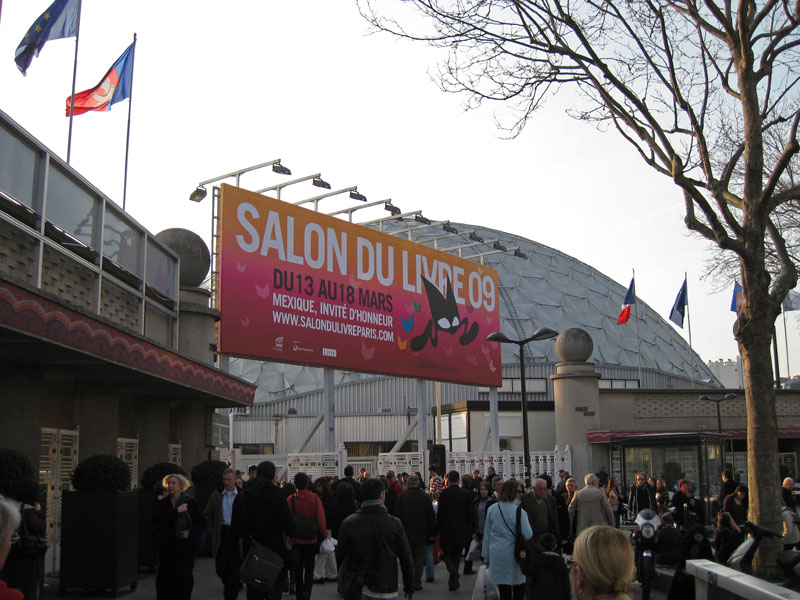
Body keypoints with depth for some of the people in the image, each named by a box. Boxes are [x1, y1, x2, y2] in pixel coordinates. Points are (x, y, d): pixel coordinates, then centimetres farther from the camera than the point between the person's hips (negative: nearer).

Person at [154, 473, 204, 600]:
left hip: (185, 546, -2)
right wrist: (176, 511, -16)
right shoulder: (161, 504, 8)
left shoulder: (190, 502, 3)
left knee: (184, 578, -5)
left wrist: (190, 532, -15)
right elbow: (157, 521, -9)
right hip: (166, 546, 2)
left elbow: (200, 523, 4)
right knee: (165, 579, 0)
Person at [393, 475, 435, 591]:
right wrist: (432, 533, 5)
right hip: (421, 533, 0)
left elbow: (397, 516, -4)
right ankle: (417, 583, 9)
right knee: (419, 559, 9)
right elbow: (431, 517, -1)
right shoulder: (425, 497, -4)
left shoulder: (401, 497, -5)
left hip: (406, 533, 0)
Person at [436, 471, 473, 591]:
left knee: (447, 554, 10)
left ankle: (453, 571, -18)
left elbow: (440, 513, -10)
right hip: (461, 530, 3)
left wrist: (438, 528, 0)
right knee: (457, 556, 14)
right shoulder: (465, 493, -1)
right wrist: (468, 529, 12)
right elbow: (470, 513, 2)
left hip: (447, 530, -3)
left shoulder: (444, 493, -10)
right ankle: (453, 583, 16)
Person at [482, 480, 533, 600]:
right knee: (519, 590, 10)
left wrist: (486, 556, 15)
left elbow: (487, 534, 8)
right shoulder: (519, 511, -13)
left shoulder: (491, 509, 3)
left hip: (496, 555, 4)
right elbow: (528, 535, -14)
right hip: (513, 554, -4)